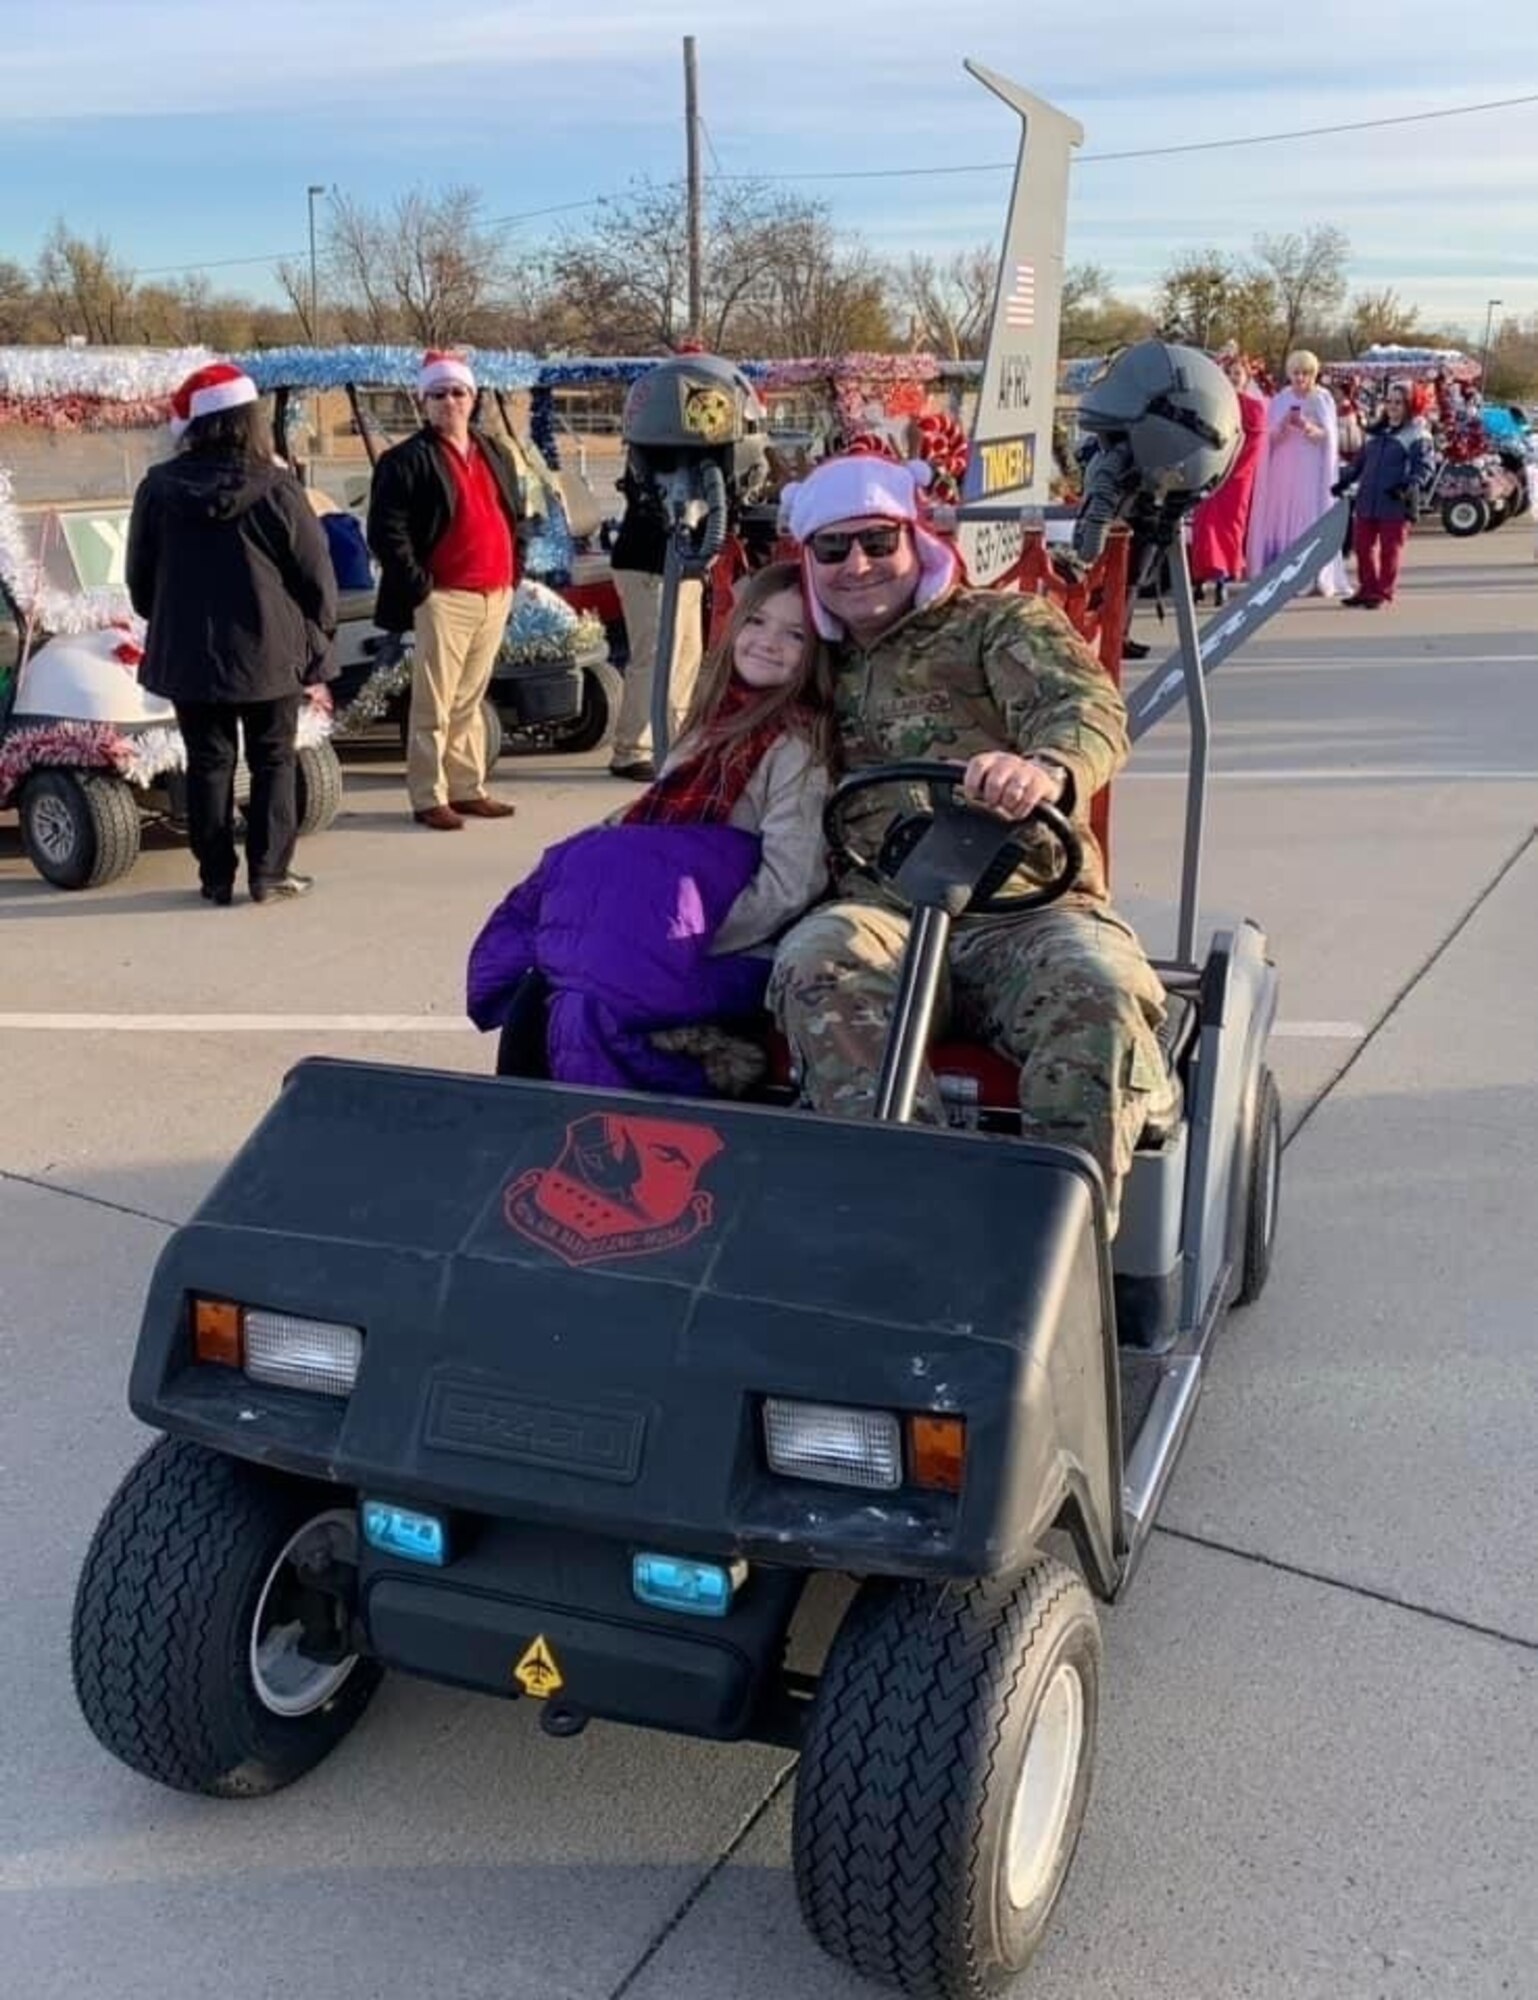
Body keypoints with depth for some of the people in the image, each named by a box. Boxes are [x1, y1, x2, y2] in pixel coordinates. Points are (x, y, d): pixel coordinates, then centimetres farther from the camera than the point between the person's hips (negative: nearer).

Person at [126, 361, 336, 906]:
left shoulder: (159, 487, -3)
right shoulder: (275, 487, -10)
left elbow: (141, 577, 7)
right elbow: (315, 573, -6)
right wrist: (318, 636, 9)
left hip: (188, 652, 2)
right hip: (269, 650, -2)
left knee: (208, 762, 10)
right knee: (273, 759, 9)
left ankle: (217, 877, 12)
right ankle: (269, 873, 7)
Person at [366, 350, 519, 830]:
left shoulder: (495, 455, 17)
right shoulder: (407, 460, -6)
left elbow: (513, 517, 25)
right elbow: (386, 531, -12)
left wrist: (512, 575, 14)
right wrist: (419, 586, -14)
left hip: (495, 596, 6)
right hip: (444, 598, -6)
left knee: (469, 702, 14)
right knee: (434, 707, -3)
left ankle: (468, 789, 22)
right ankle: (428, 798, 3)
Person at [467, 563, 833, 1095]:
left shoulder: (797, 746, -9)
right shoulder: (716, 722, 15)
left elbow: (787, 886, -15)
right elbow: (650, 826, 18)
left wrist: (694, 944, -16)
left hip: (734, 955, -7)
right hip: (672, 937, 8)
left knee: (588, 1004, -25)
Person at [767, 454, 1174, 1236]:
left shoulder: (1001, 622, 13)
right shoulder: (821, 668, 26)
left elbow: (1089, 708, -10)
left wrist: (1048, 768, -34)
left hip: (1021, 911, -2)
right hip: (878, 908, 2)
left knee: (1101, 993, -34)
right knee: (816, 966, -34)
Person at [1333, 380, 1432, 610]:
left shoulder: (1417, 434, -1)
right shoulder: (1375, 432, 18)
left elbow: (1424, 466, -9)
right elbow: (1360, 461, 24)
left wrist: (1410, 485, -24)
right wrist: (1345, 479, 12)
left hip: (1395, 503, -6)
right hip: (1367, 500, 6)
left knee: (1389, 548, -1)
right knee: (1362, 546, 8)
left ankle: (1383, 593, 7)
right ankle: (1367, 588, 21)